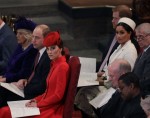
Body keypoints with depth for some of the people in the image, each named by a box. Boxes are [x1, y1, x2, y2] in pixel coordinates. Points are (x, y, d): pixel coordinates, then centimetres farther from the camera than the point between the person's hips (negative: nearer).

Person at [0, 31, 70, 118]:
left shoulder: (62, 66, -12)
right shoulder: (54, 64, 16)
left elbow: (58, 95, -15)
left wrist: (38, 104, -10)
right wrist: (37, 99, 7)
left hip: (52, 109, -9)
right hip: (47, 104, 9)